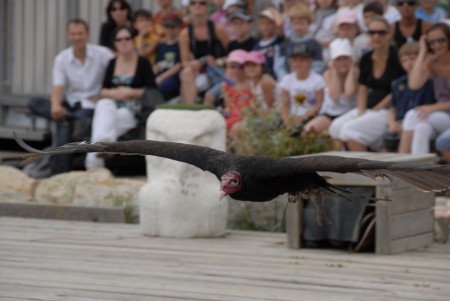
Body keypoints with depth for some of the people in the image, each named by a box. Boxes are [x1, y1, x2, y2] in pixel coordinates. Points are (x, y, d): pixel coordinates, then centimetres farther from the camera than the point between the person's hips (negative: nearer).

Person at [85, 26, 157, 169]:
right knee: (103, 105, -34)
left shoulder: (143, 63, 3)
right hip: (113, 105, 3)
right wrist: (113, 93, -11)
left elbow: (152, 90, -2)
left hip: (134, 108, -3)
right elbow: (103, 91, 12)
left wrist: (130, 92, -11)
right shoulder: (112, 63, 16)